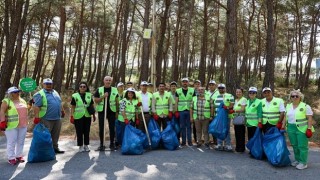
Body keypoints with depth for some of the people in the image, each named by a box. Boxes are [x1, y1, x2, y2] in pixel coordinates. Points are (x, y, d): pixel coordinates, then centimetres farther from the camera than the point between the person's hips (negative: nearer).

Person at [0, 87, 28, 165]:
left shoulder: (22, 101, 13)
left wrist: (26, 122, 17)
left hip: (23, 125, 5)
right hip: (11, 126, -5)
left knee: (21, 141, 9)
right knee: (11, 142, -1)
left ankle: (19, 156, 19)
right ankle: (11, 158, 8)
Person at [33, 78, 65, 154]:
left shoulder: (55, 92, 15)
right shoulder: (40, 94, -8)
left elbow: (60, 103, 25)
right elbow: (36, 106, -16)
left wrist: (62, 111, 25)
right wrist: (37, 117, -23)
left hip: (57, 118, 7)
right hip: (47, 119, -7)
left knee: (55, 135, 14)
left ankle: (55, 148, 25)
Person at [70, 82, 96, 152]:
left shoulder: (89, 95, 8)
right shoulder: (75, 96, 1)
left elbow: (92, 106, 13)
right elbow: (73, 107, 0)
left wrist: (94, 115, 12)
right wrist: (72, 116, -7)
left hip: (87, 116, 3)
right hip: (78, 117, -2)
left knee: (87, 131, 8)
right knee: (79, 132, 2)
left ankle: (86, 145, 20)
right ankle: (80, 146, 14)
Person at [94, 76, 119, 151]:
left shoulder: (115, 90, 7)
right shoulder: (99, 90, 4)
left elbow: (117, 102, 8)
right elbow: (95, 100, 0)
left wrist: (117, 112, 3)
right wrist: (103, 96, -15)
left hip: (112, 111, 0)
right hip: (101, 111, 0)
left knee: (112, 128, 4)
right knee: (101, 128, 4)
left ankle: (112, 143, 16)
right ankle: (101, 144, 14)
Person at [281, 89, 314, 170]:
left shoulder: (305, 106, -7)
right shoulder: (288, 106, 10)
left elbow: (309, 118, -9)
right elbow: (285, 117, 14)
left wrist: (309, 129, -15)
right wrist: (283, 127, 10)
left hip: (302, 129, -5)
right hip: (291, 129, 5)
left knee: (302, 146, -1)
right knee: (294, 145, 12)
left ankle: (303, 163, 8)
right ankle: (297, 160, 25)